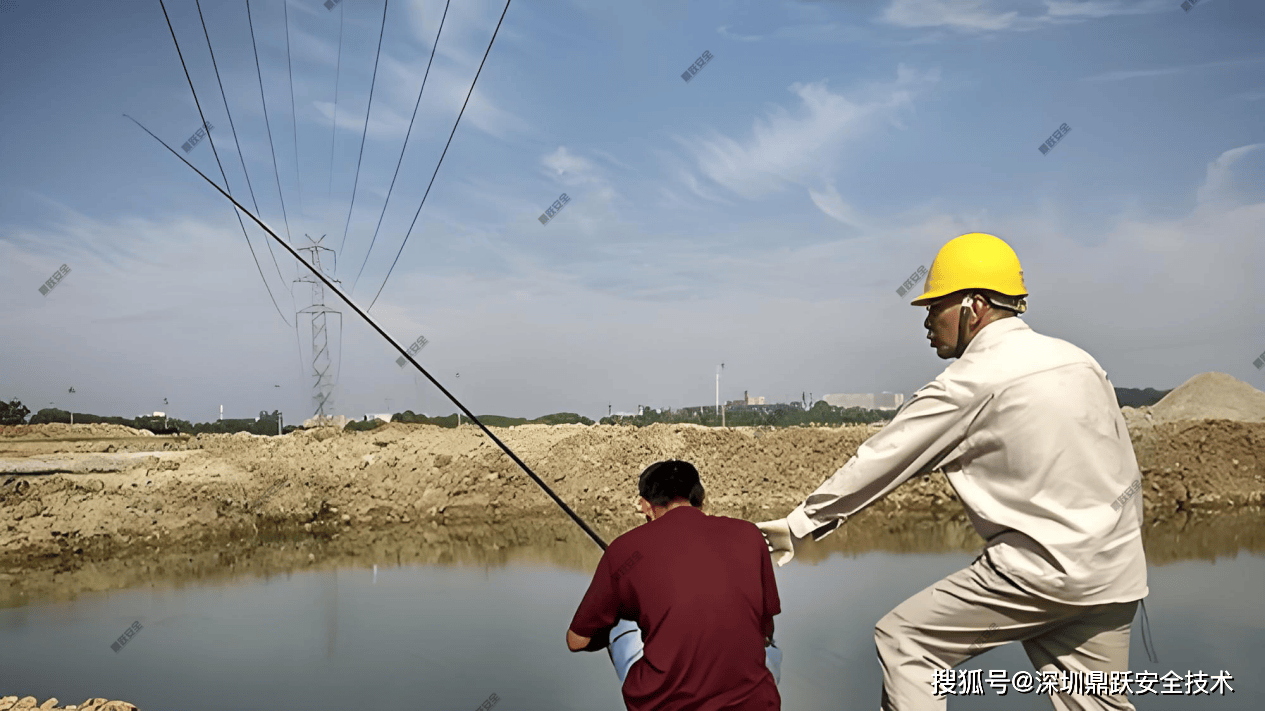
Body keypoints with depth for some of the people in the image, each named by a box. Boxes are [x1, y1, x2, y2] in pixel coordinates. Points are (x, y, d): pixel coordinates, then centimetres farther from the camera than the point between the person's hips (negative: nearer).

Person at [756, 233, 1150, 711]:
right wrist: (1118, 564, 23)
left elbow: (881, 461, -8)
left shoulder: (971, 383, -11)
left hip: (1042, 571, -8)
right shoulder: (1077, 359, 11)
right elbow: (1126, 470, 15)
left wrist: (799, 523, 0)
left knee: (902, 640, 0)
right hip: (1115, 572, 8)